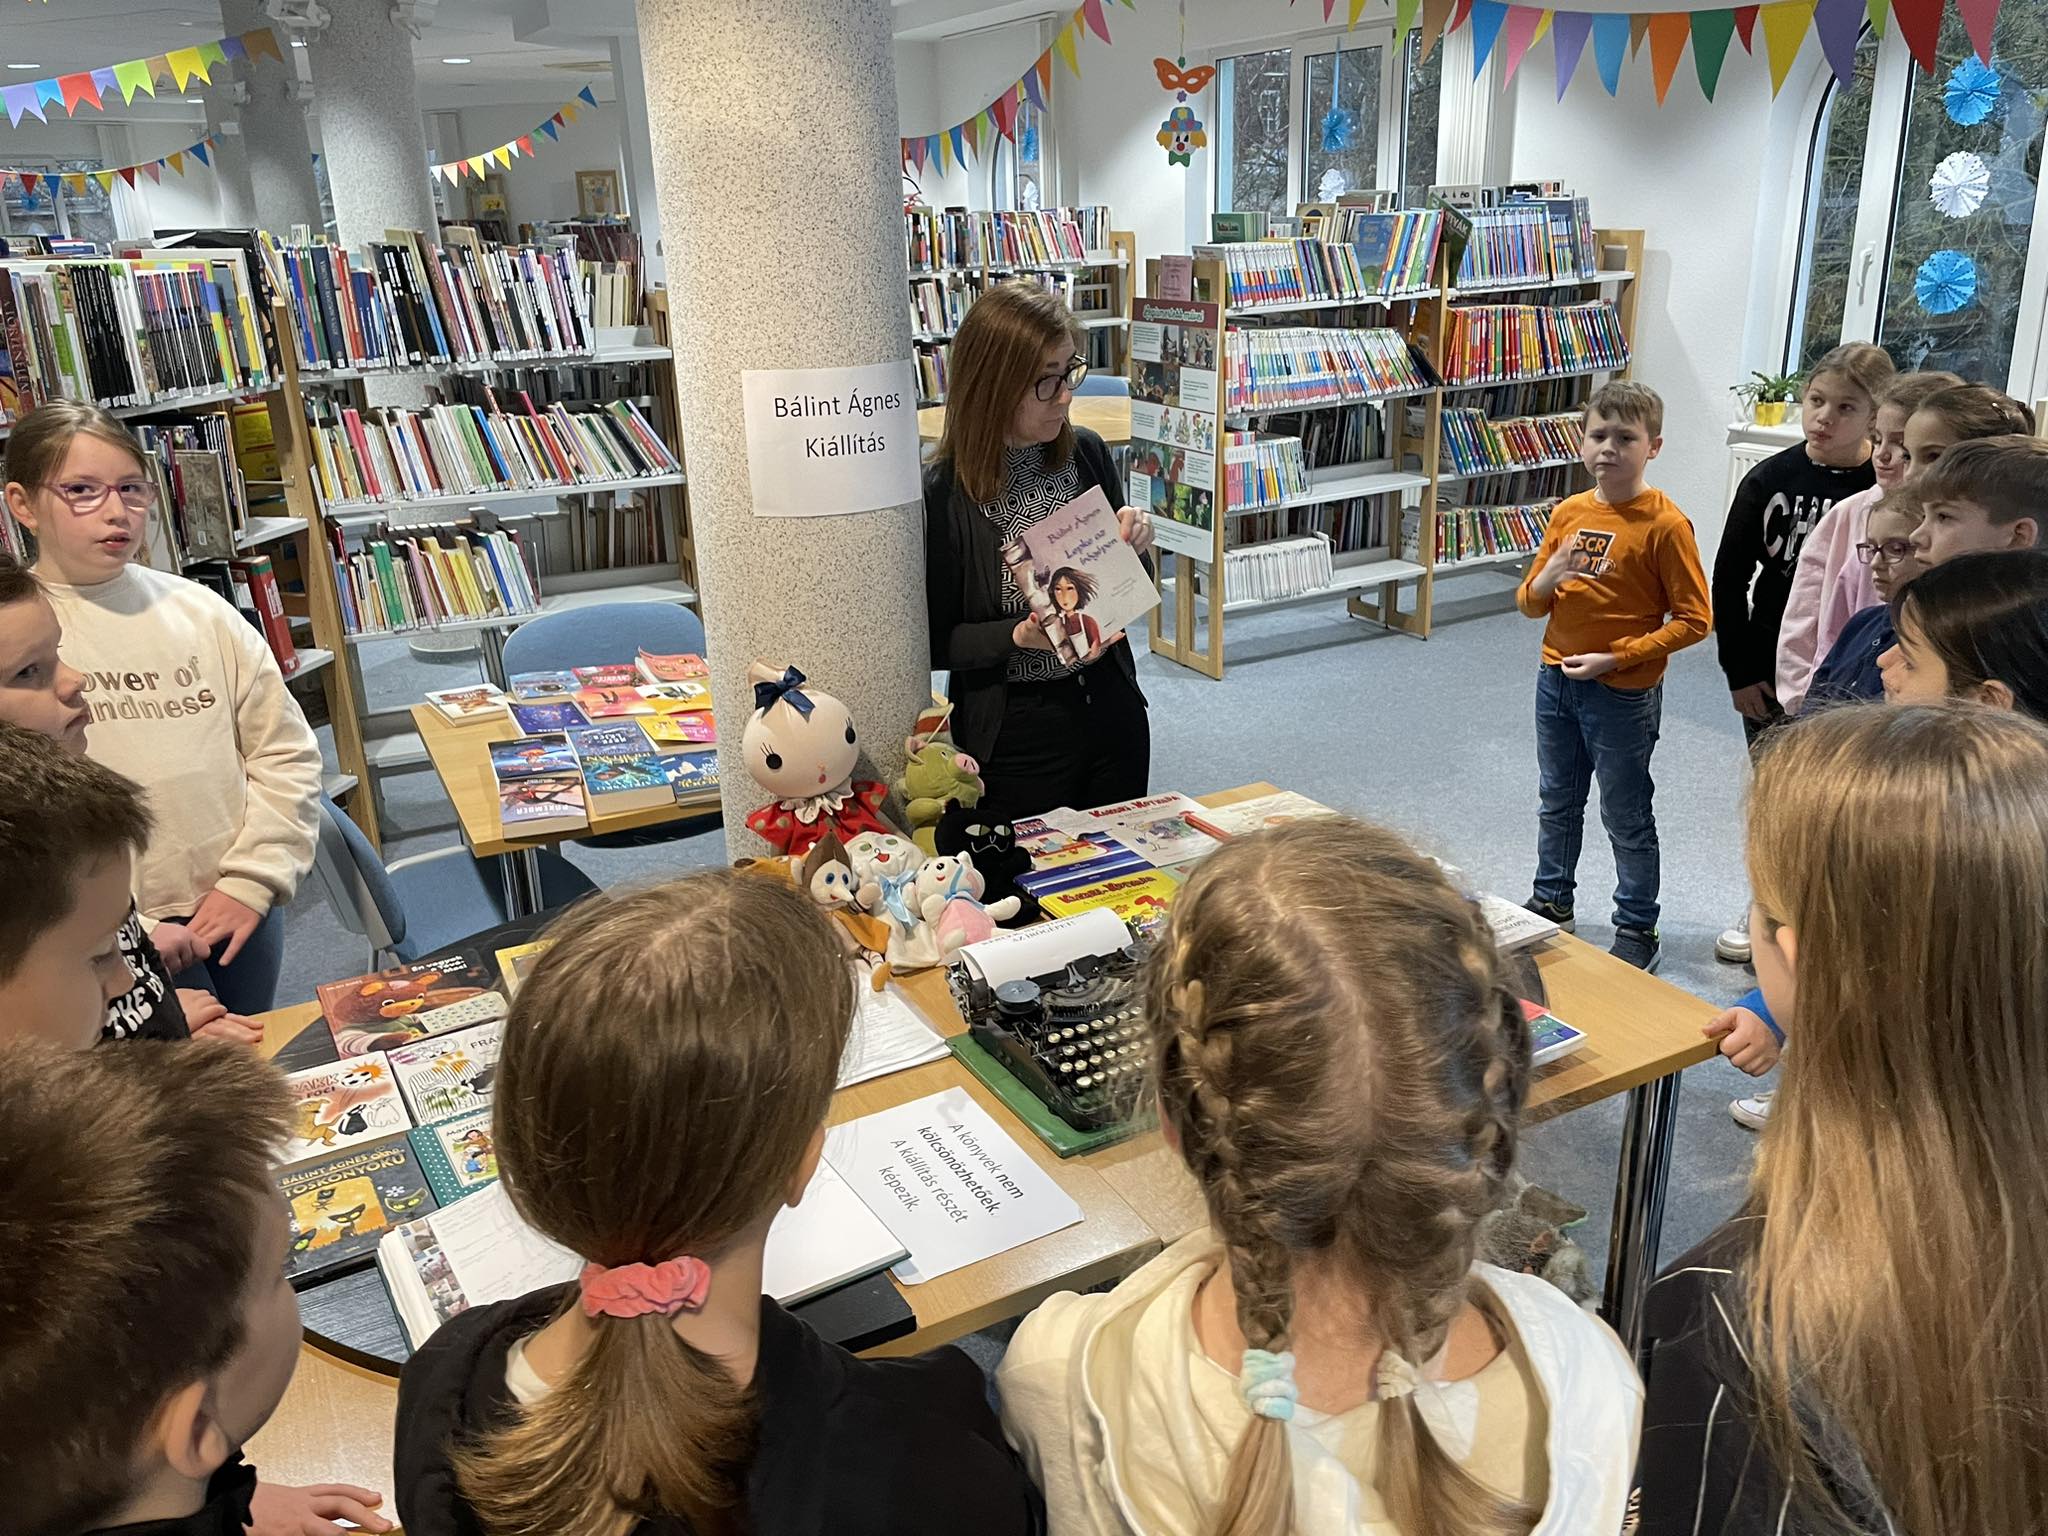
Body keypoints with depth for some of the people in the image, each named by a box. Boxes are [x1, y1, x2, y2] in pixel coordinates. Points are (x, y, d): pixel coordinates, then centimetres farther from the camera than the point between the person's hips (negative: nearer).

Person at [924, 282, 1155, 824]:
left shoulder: (1085, 453, -3)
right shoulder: (943, 494, -18)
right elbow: (936, 642, -11)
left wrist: (1133, 545, -10)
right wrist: (1020, 636, -25)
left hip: (1110, 705, 5)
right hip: (1015, 733, -5)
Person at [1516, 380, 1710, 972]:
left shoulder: (1665, 525, -15)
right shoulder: (1568, 513, 1)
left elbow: (1693, 620, -14)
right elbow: (1530, 604, 7)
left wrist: (1615, 657, -21)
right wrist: (1548, 578, -16)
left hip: (1624, 695, -6)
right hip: (1556, 681, 6)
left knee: (1627, 818, 8)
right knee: (1557, 803, 21)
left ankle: (1638, 932, 23)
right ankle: (1552, 903, 39)